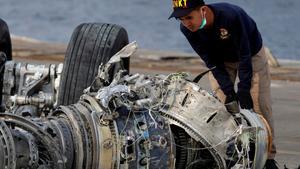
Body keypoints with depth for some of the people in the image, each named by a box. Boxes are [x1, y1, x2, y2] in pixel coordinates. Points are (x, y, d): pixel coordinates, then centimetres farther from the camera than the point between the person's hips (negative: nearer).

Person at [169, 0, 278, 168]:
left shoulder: (231, 15, -41)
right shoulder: (187, 28, -26)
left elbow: (245, 55, -32)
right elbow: (211, 61, -18)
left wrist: (243, 89, -33)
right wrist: (228, 90, -25)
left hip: (252, 55, -3)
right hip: (221, 60, 4)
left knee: (260, 105, -9)